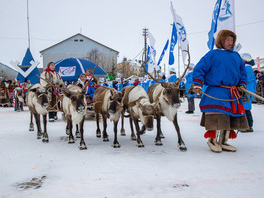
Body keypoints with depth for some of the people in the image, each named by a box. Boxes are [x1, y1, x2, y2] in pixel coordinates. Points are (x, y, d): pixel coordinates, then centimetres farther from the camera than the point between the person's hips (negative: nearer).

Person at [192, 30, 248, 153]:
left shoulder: (236, 56, 17)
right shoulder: (213, 54, 1)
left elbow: (242, 70, 28)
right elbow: (199, 69, -2)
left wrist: (242, 84, 18)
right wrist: (197, 85, -8)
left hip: (232, 94, 6)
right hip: (216, 93, -6)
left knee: (231, 117, 6)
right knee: (216, 118, -12)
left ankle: (223, 142, 18)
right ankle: (212, 140, 7)